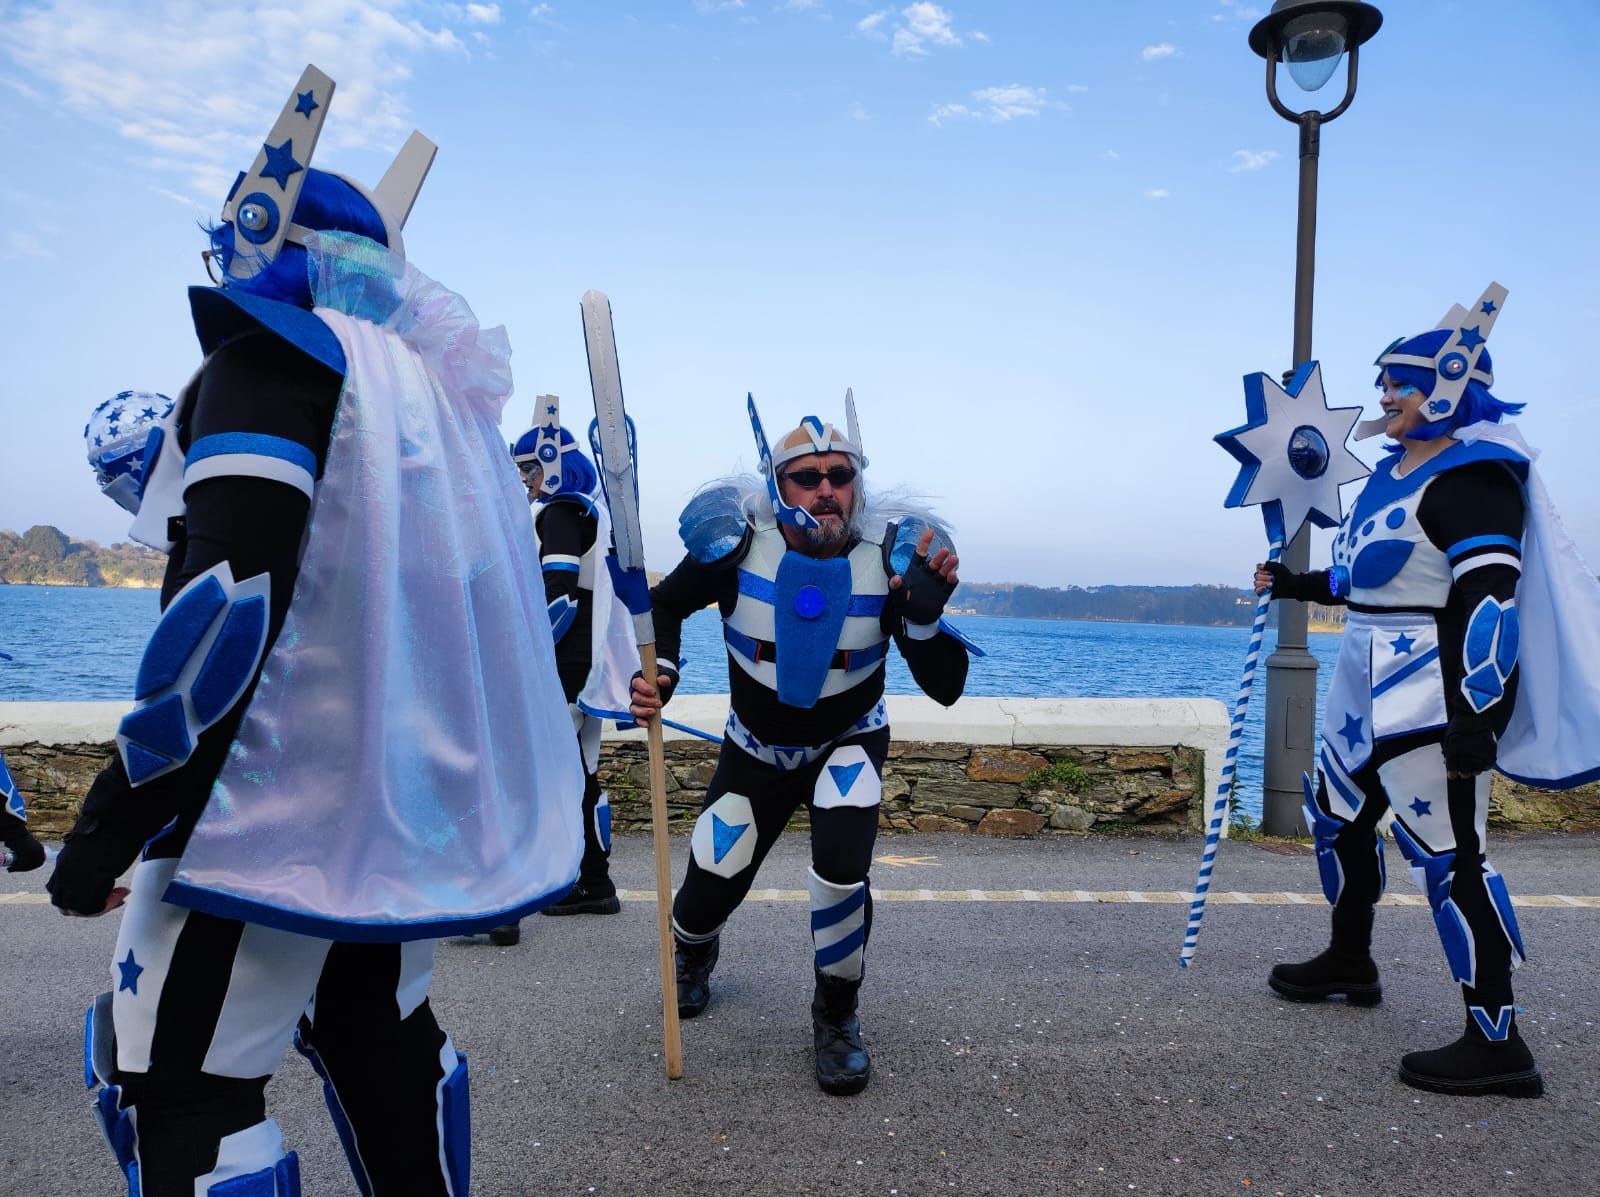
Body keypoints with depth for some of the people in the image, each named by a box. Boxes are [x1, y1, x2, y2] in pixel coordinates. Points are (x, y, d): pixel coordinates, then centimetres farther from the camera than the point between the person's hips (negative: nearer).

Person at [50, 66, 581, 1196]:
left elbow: (230, 591, -21)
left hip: (286, 797, -8)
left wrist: (113, 817, -17)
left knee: (177, 1088, 2)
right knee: (377, 1030, 21)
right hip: (412, 794, 9)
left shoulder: (275, 349, -10)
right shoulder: (430, 384, 15)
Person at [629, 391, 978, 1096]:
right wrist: (659, 672, -19)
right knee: (707, 894, 1)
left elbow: (945, 688, -24)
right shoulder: (740, 541, -22)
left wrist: (925, 613, -41)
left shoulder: (890, 554, -23)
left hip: (848, 742, -1)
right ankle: (693, 950, 44)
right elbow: (666, 604, -2)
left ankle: (836, 1015, 6)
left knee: (840, 870, -26)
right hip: (755, 747, 1)